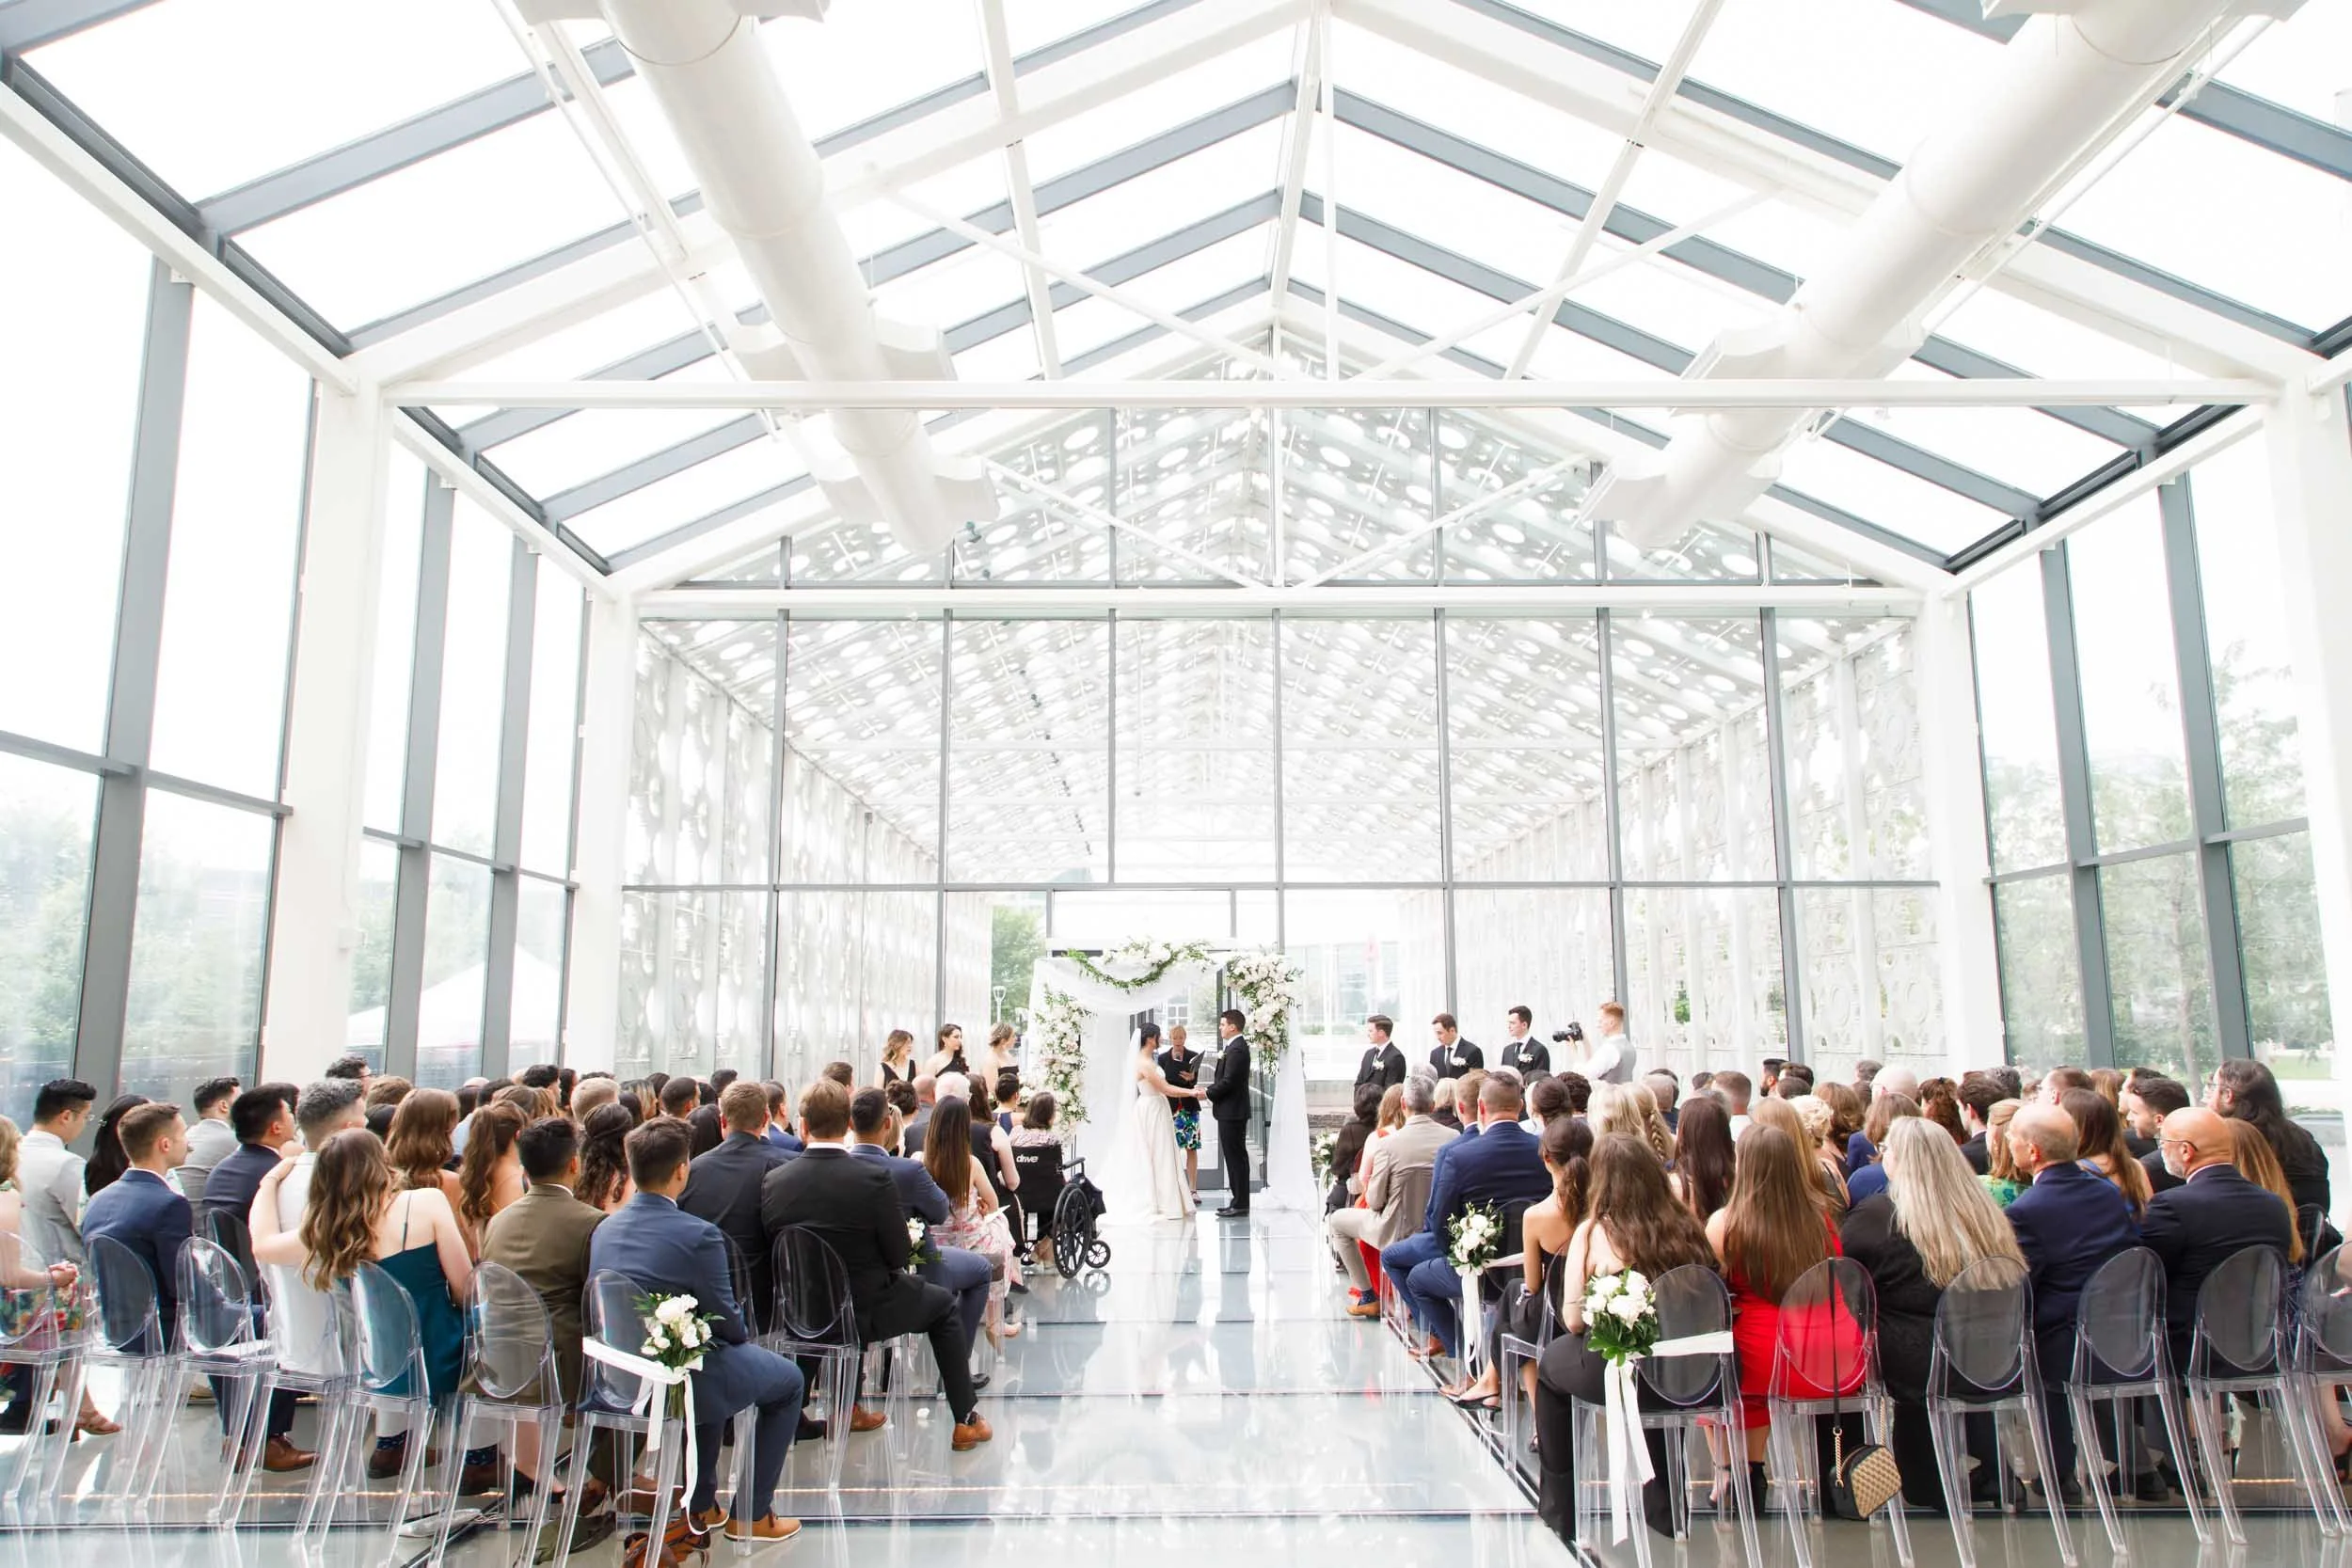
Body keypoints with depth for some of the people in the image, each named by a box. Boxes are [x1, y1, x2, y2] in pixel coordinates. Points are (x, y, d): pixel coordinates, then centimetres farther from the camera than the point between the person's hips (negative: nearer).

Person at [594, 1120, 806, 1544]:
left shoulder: (604, 1229, -4)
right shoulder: (699, 1235, -25)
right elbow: (727, 1322, -16)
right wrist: (743, 1330, 9)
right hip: (683, 1379, -7)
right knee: (790, 1380, 18)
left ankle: (701, 1505, 40)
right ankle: (751, 1514, 22)